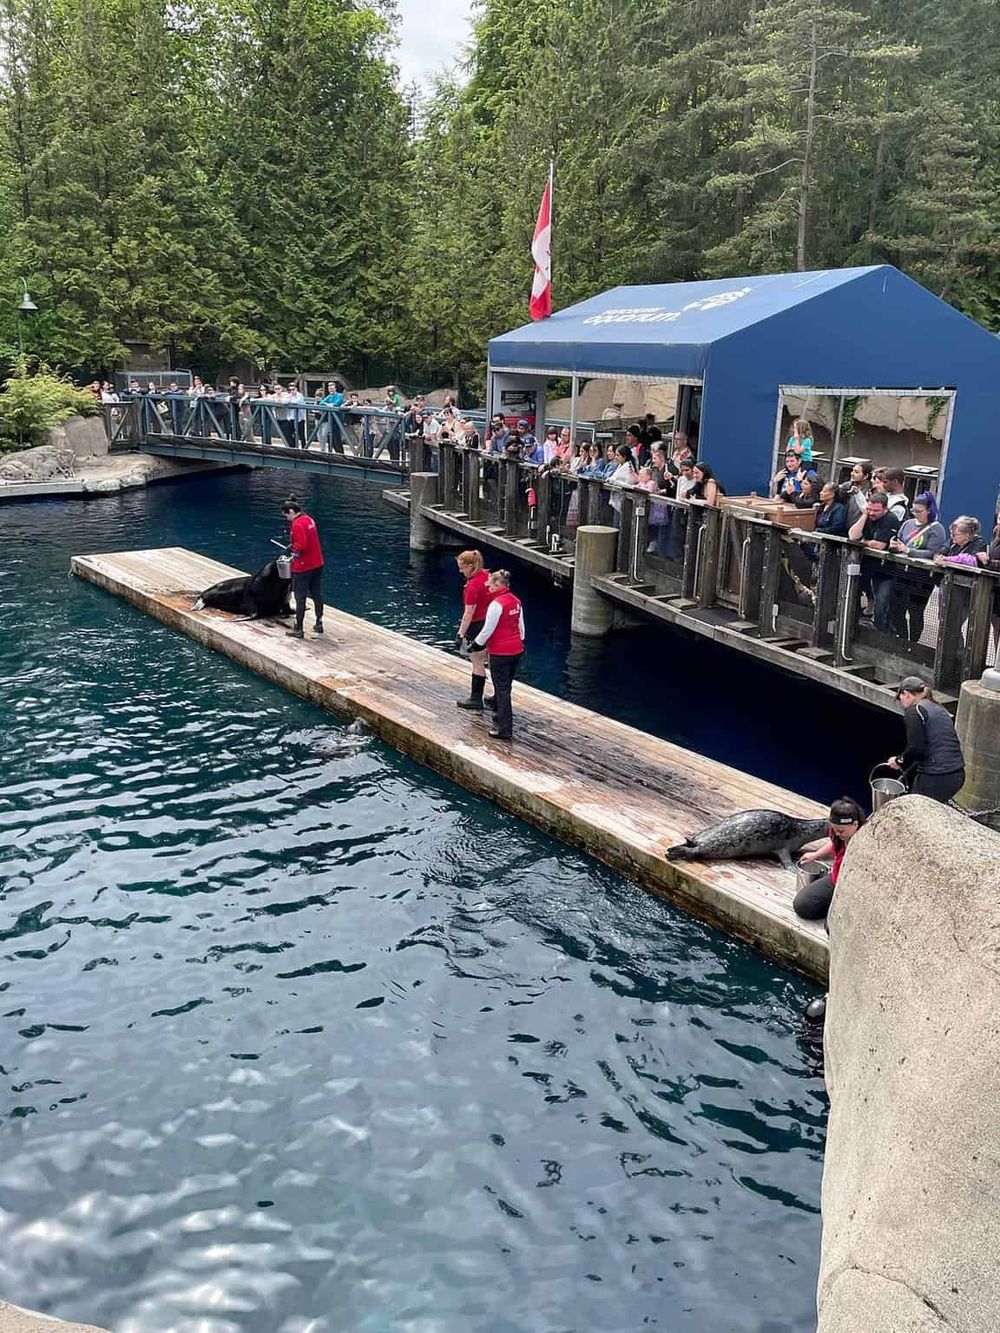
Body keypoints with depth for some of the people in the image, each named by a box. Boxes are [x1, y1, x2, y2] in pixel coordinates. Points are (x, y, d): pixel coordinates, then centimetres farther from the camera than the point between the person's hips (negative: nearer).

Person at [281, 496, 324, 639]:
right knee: (317, 595, 16)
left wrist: (294, 555, -8)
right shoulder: (309, 519, 8)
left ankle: (299, 629, 8)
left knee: (300, 599, 1)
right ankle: (319, 624, 26)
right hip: (317, 564, 8)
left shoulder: (297, 524, -19)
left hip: (303, 568, -8)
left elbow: (301, 546, -25)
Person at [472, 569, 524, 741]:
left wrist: (476, 644, -2)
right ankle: (502, 715, 34)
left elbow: (487, 630, -16)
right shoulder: (516, 601, 7)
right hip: (516, 650, 8)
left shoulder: (496, 604, -18)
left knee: (502, 690, -2)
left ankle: (505, 730, 0)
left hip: (500, 653, -8)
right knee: (505, 686, 21)